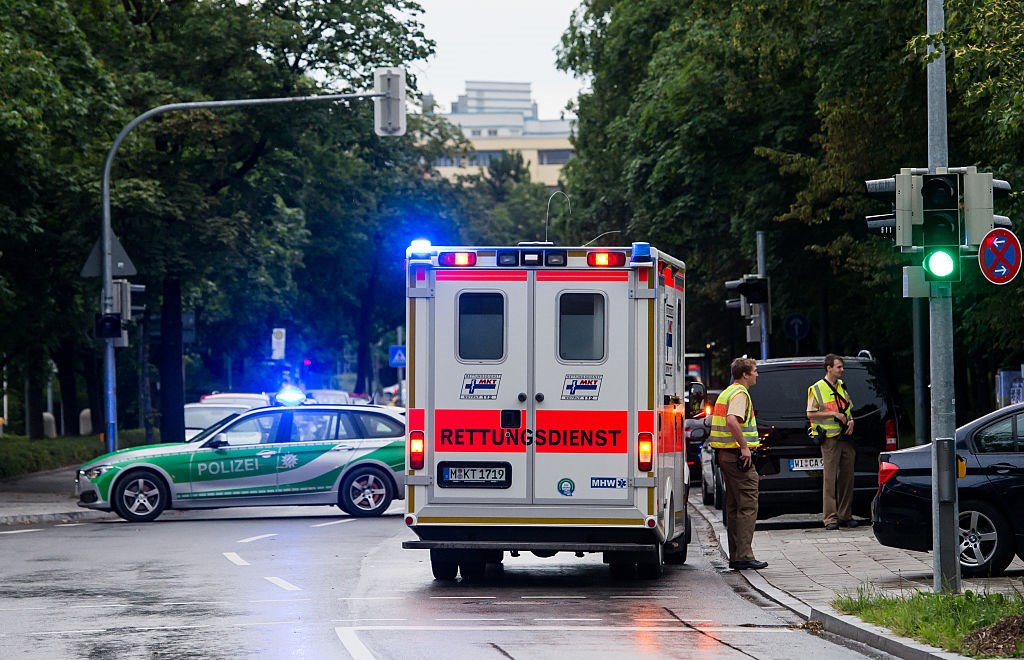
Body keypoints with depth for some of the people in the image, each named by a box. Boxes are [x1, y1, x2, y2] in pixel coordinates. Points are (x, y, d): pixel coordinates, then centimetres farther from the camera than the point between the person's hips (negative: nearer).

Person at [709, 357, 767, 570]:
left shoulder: (726, 393, 19)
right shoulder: (740, 393, -12)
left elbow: (721, 420, 26)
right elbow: (732, 420, -28)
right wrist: (744, 447, -25)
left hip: (725, 454, 10)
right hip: (737, 455, -10)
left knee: (734, 506, 12)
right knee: (748, 505, -9)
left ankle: (735, 556, 14)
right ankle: (744, 555, -13)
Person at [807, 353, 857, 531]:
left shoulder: (842, 386, 15)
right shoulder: (816, 389, -4)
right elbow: (810, 414, -6)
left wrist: (851, 420, 4)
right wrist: (833, 414, -14)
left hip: (846, 437, 6)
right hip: (830, 438, -6)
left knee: (847, 476, 6)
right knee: (830, 478, -6)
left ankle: (845, 515, 13)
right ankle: (830, 517, -5)